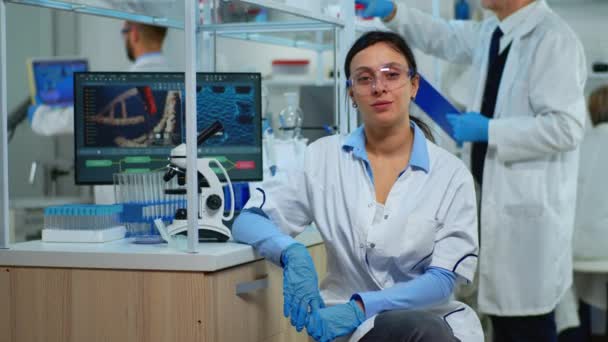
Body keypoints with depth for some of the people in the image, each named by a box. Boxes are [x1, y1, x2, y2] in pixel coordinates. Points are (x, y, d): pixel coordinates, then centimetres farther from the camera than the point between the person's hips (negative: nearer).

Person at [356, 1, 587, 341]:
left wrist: (487, 130, -19)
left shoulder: (552, 39, -18)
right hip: (496, 198, 9)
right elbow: (445, 38, 27)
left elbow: (565, 127, -24)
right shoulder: (493, 33, 8)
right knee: (502, 312, 17)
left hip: (529, 208, -9)